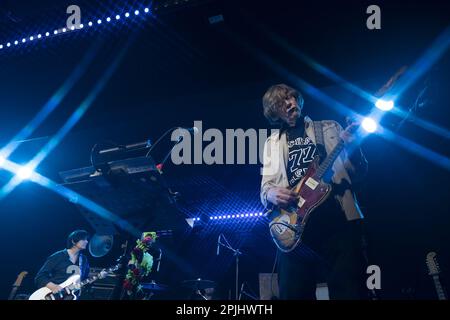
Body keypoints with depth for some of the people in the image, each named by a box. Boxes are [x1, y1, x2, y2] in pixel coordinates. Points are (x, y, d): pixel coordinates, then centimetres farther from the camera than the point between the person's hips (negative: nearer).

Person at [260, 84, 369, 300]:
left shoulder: (330, 128, 17)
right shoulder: (273, 142, 20)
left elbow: (359, 173, 13)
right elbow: (265, 187, 15)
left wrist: (353, 148, -8)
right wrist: (272, 194, -10)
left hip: (338, 223, -1)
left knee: (349, 292, -9)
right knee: (293, 294, -4)